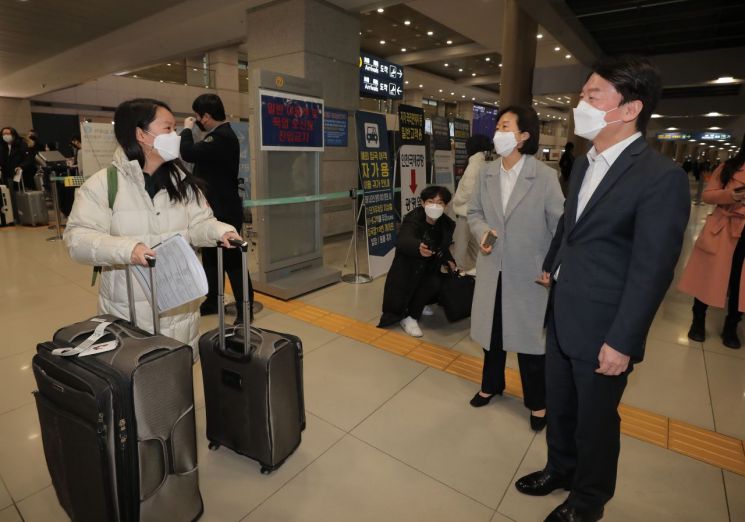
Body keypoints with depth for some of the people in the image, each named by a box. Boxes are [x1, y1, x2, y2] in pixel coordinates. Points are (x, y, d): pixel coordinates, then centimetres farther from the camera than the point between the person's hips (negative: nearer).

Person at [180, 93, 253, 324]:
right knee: (210, 258, 18)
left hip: (224, 211, -11)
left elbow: (189, 153, -26)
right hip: (214, 208, 11)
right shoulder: (219, 134, 14)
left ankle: (245, 309, 7)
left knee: (232, 260, -4)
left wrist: (187, 128, -11)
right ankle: (212, 301, 31)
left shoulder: (223, 137, -21)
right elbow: (199, 154, 24)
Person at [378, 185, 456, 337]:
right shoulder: (413, 220, -24)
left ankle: (421, 304, 10)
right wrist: (418, 247, -68)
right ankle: (407, 317, -2)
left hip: (428, 270, 5)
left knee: (436, 283, -23)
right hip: (406, 271, -5)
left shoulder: (447, 224, -7)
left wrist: (448, 261, -9)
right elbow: (403, 241, -46)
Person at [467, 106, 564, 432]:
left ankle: (537, 403, 33)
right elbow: (474, 212, 9)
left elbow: (560, 225, -10)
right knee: (492, 331, 19)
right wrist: (482, 231, -12)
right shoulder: (487, 174, 0)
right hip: (492, 268, 4)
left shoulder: (545, 176, -14)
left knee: (530, 336, 9)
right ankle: (491, 385, 44)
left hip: (529, 272, -4)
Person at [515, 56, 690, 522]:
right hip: (561, 316, 7)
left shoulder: (662, 176, -18)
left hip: (602, 328, -7)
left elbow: (652, 270, -19)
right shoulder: (584, 163, 7)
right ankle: (561, 469, 48)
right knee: (559, 406, 22)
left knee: (595, 420, 15)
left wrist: (622, 341, -17)